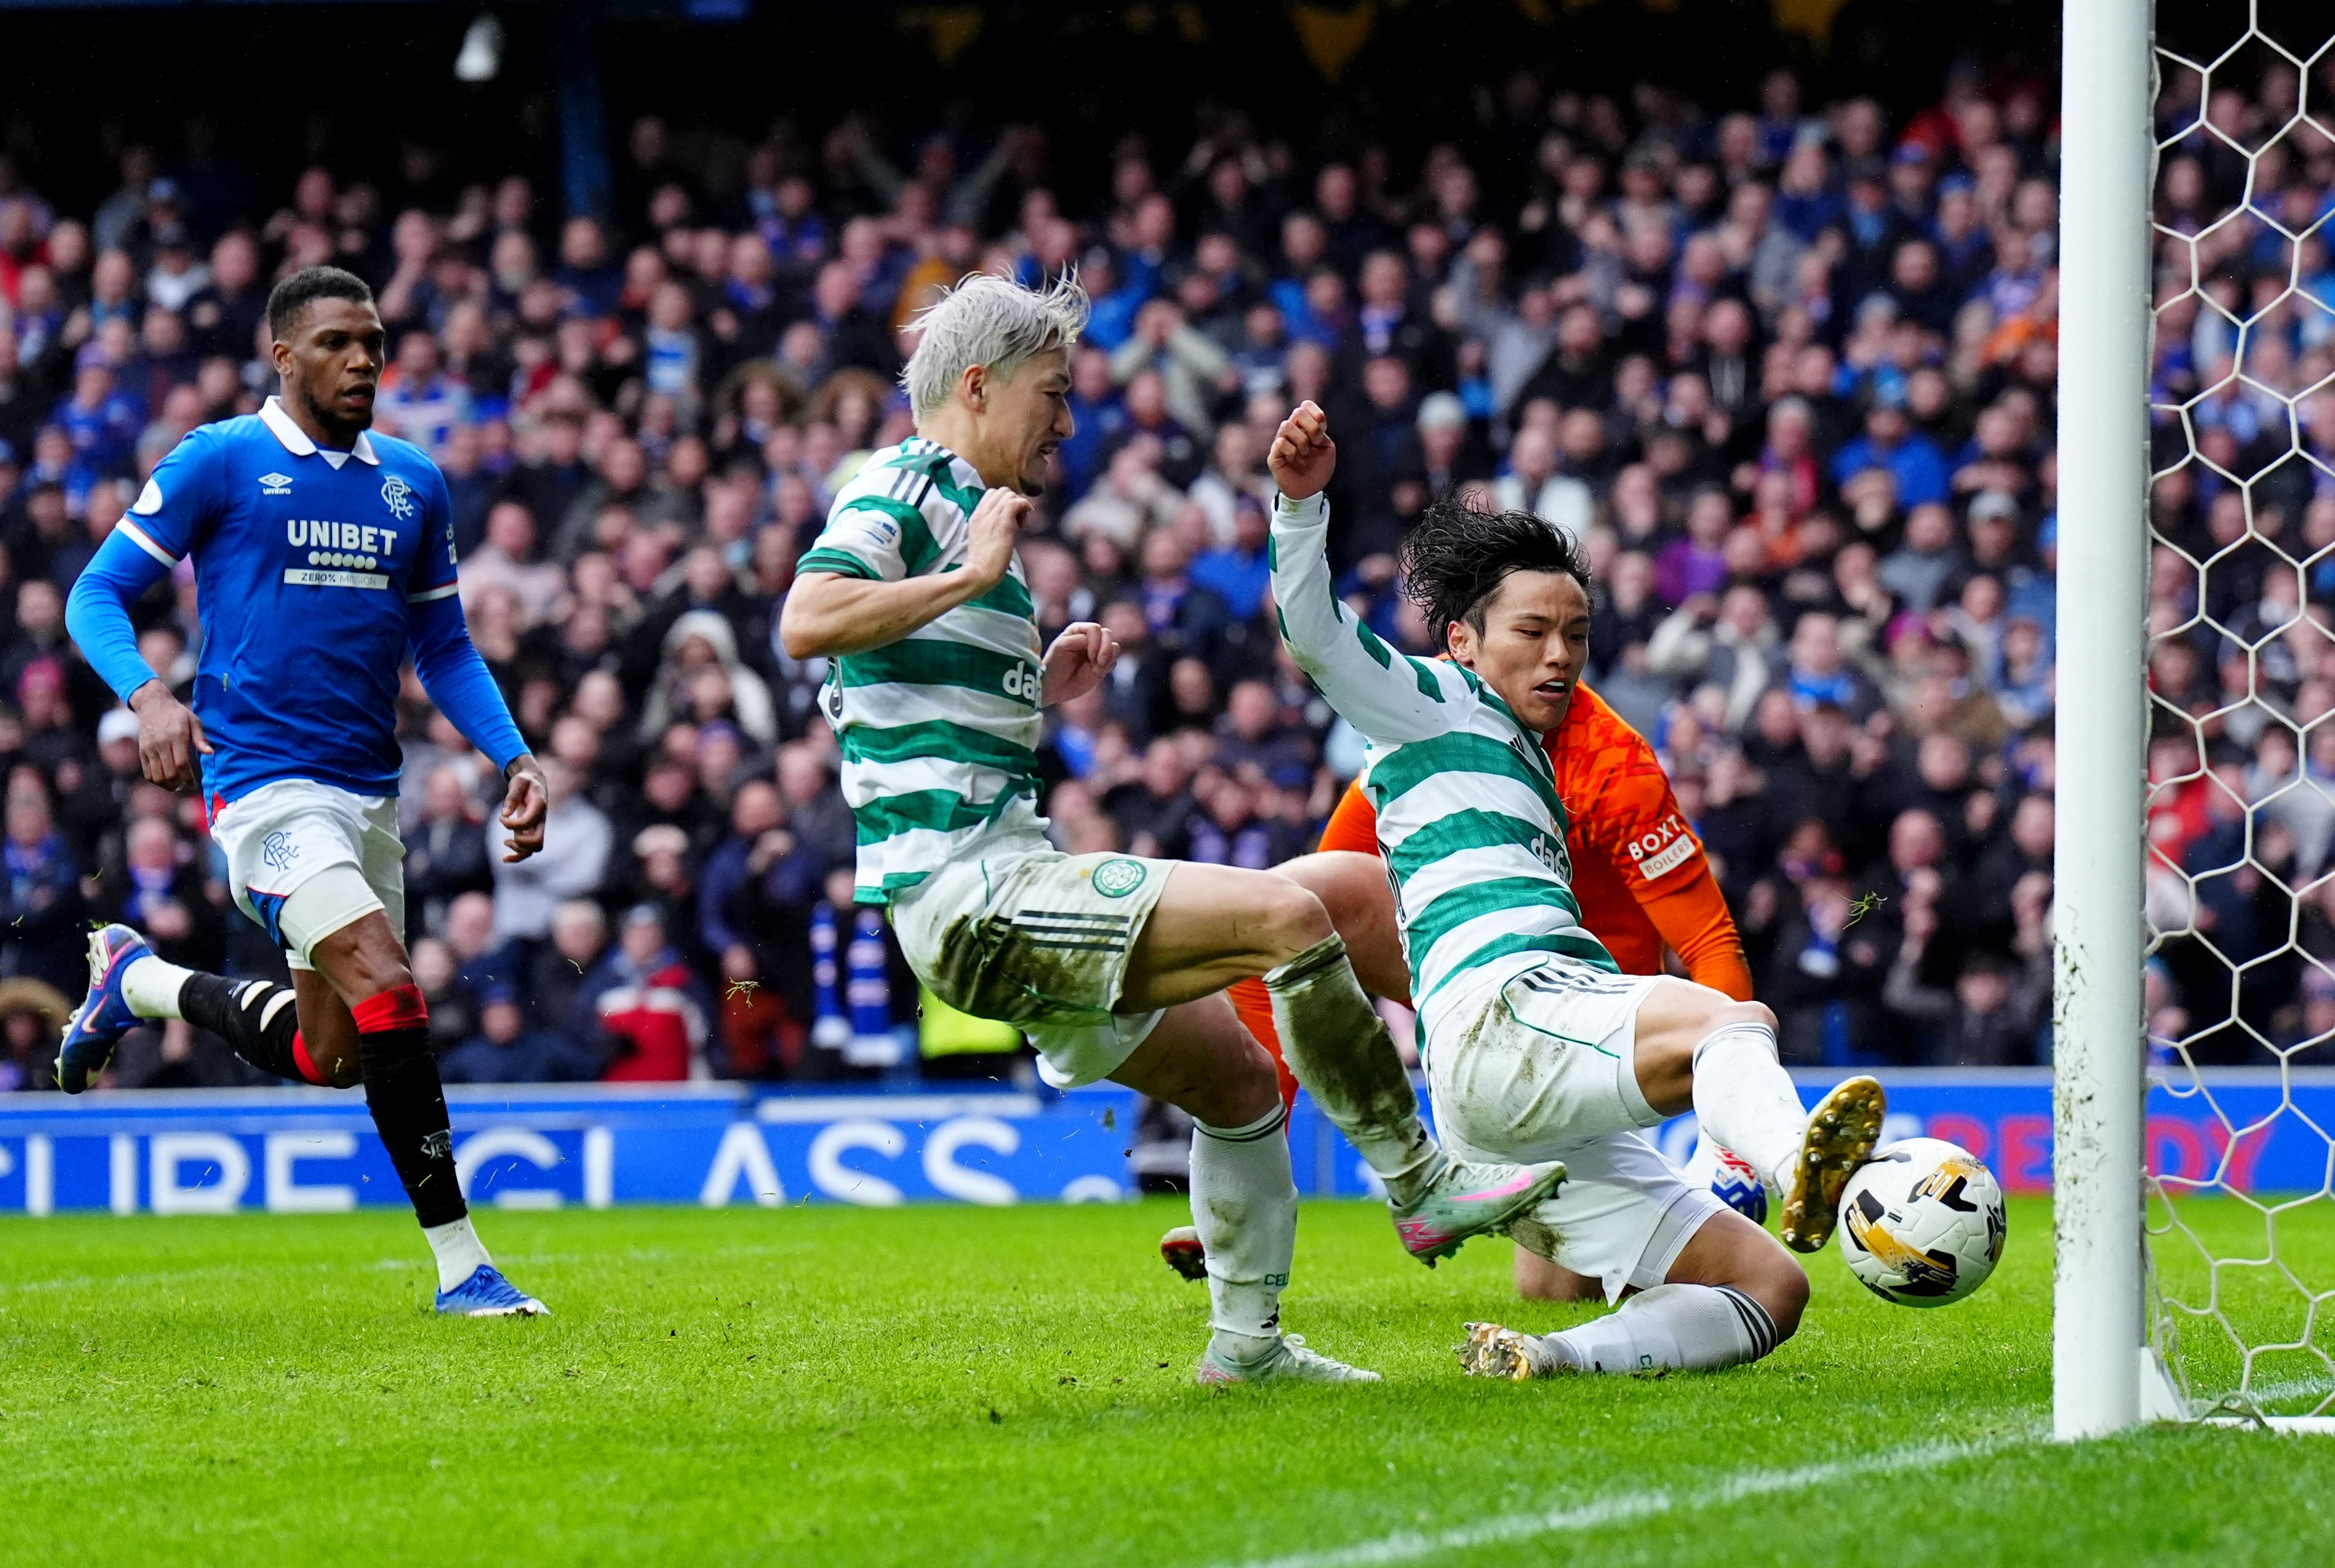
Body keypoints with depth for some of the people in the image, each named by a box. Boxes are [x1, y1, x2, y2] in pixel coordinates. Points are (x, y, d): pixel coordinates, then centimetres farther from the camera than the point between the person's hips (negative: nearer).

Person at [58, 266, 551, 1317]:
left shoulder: (412, 482, 13)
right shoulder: (220, 462, -3)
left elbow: (444, 647, 21)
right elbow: (97, 597, -1)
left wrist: (514, 758, 6)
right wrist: (147, 695, -21)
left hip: (368, 791, 7)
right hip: (264, 783, -7)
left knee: (327, 1058, 12)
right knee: (389, 997, -22)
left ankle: (137, 979, 37)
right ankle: (461, 1264, -15)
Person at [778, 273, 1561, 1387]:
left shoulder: (959, 507, 25)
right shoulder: (902, 492, -5)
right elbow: (806, 622, -26)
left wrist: (1036, 692, 17)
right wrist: (974, 576, -20)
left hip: (1004, 887, 11)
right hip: (973, 889, -11)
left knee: (1238, 1080, 17)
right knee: (1286, 915, -20)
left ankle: (1248, 1338, 24)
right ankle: (1423, 1186, -11)